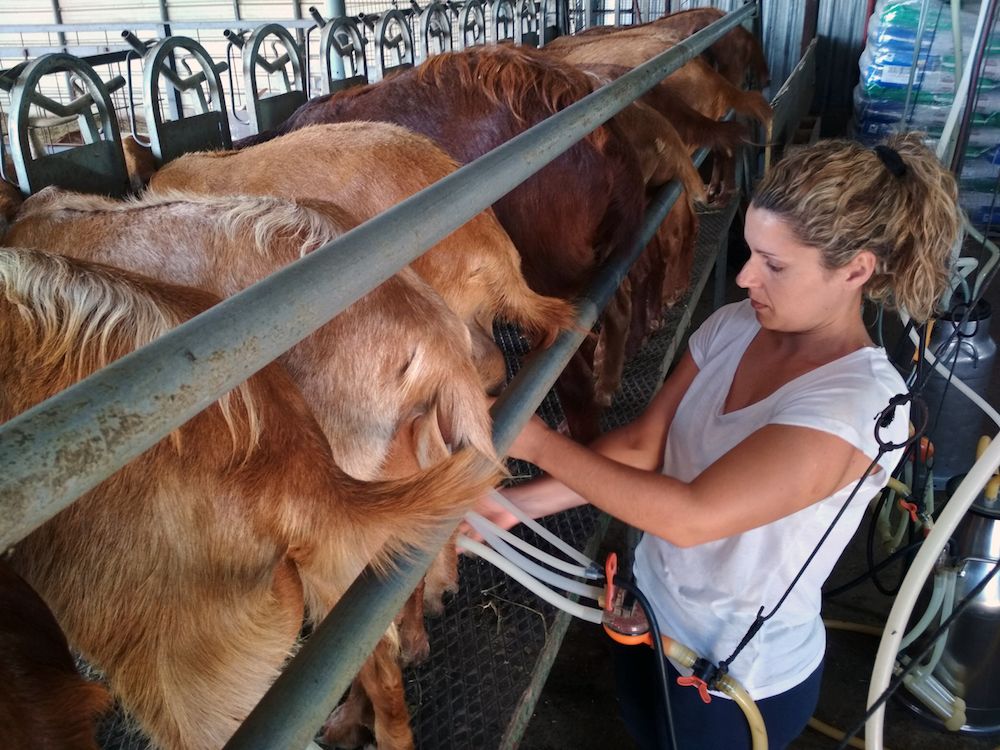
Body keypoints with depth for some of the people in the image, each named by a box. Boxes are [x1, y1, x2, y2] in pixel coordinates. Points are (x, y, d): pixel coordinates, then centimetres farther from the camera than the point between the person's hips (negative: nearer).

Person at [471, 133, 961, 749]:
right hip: (649, 612, 6)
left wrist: (540, 443, -30)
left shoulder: (860, 403, -30)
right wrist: (517, 503, -18)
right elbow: (643, 445, -9)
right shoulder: (735, 328, -9)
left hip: (743, 680, -5)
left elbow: (690, 517, -36)